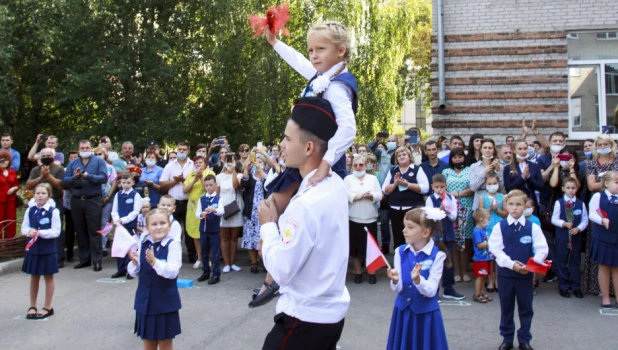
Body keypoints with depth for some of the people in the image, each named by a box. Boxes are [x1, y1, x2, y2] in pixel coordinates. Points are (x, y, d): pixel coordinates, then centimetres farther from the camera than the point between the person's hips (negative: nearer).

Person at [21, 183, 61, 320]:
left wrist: (39, 233, -23)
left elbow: (56, 231, -14)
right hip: (32, 247, 4)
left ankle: (47, 307, 20)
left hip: (48, 248, -4)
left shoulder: (53, 211, -11)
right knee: (34, 277, 14)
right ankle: (32, 306, 26)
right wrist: (30, 231, -18)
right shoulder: (30, 211, 2)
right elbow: (24, 228, 4)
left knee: (48, 277, 8)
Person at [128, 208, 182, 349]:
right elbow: (133, 273, 4)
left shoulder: (173, 245, -14)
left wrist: (154, 262, -35)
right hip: (145, 301, 5)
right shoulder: (142, 245, 1)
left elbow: (173, 272, -23)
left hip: (165, 302, -5)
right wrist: (134, 261, -16)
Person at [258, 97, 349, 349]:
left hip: (305, 319, -8)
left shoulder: (306, 203, -27)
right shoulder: (336, 184, 0)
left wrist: (268, 225, -10)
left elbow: (281, 271, -21)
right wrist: (280, 223, -1)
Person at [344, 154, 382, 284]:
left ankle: (372, 272, 16)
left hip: (371, 218, 1)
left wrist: (371, 196, -16)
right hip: (355, 219, -1)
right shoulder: (348, 179, 4)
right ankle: (358, 272, 18)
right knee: (355, 246, 5)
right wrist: (359, 196, -15)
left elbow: (380, 195, 3)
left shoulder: (373, 178, 10)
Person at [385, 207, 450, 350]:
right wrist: (395, 281, -26)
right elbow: (398, 289, -4)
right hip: (403, 310, 4)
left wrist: (417, 280, -33)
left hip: (426, 313, -4)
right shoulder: (400, 251, -2)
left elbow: (431, 291, -15)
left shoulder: (437, 255, -13)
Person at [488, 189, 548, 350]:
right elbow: (496, 249, -9)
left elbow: (542, 249, -7)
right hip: (505, 273, 0)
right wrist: (511, 264, -19)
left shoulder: (533, 227, -4)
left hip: (525, 274, 0)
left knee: (526, 308, 10)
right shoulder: (500, 226, -4)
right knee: (506, 308, 12)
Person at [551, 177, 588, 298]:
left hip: (576, 237, 1)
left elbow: (585, 220, 2)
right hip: (562, 237, -1)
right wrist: (564, 223, -20)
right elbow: (554, 219, -5)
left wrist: (578, 228, -14)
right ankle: (563, 286, 17)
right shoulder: (559, 203, -4)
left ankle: (576, 287, 18)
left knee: (575, 262, 8)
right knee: (562, 262, 7)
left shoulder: (581, 203, 0)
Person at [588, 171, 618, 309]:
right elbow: (592, 214, -11)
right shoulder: (598, 196, -6)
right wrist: (602, 220, -28)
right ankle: (605, 299, 17)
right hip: (603, 237, -3)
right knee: (604, 267, 8)